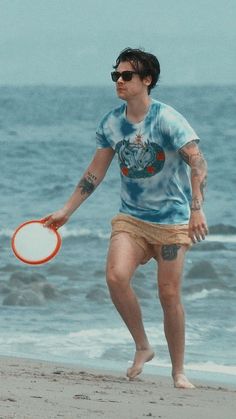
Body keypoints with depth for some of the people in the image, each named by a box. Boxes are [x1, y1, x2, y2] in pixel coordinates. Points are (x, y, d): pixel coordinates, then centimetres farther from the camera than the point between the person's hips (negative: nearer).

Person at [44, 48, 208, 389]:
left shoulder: (167, 120, -14)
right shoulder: (111, 124, 3)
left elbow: (197, 162, -20)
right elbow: (95, 172, 13)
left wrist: (197, 209, -33)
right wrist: (66, 211, 13)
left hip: (172, 220, -4)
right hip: (130, 218, 4)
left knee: (169, 295, -3)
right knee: (116, 276, -19)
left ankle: (179, 371, 12)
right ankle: (143, 347, 1)